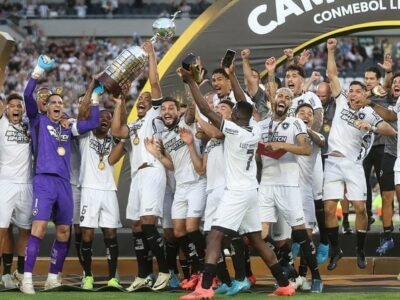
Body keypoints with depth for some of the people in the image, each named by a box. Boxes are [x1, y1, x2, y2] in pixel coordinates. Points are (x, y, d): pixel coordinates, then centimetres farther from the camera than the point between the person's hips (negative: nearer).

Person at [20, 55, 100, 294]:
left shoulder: (68, 129, 20)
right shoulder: (39, 121, 8)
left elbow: (93, 124, 20)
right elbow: (27, 96, -6)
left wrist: (95, 97, 19)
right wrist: (38, 72, -11)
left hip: (64, 183, 6)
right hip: (44, 180, -6)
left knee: (64, 232, 6)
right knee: (39, 228, -17)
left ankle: (53, 278, 16)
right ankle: (27, 279, -19)